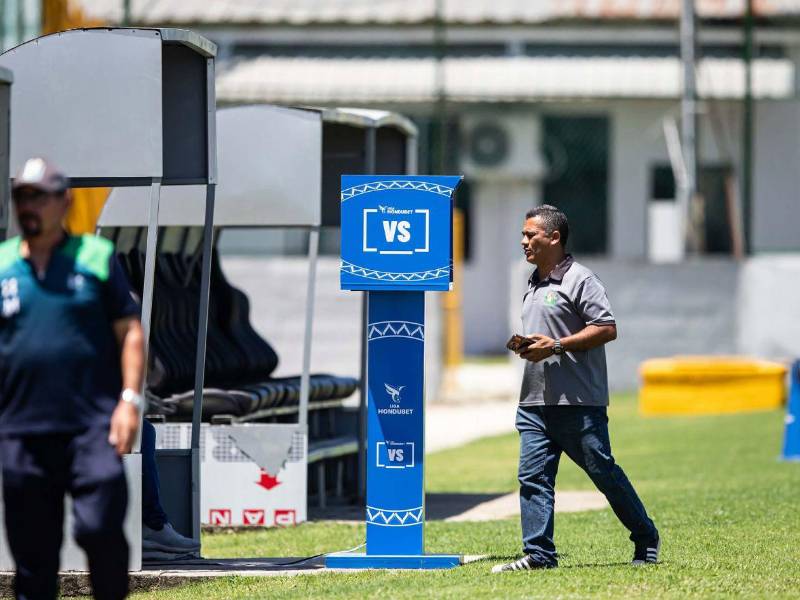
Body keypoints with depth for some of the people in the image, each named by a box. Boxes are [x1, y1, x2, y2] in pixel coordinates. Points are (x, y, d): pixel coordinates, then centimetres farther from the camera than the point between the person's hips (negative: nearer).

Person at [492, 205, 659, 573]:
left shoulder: (579, 279, -8)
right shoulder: (533, 285, 18)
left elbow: (607, 328, -15)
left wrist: (555, 346, -18)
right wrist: (523, 346, 7)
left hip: (578, 402, -8)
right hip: (535, 400, 8)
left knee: (603, 471, 1)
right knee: (533, 476, -3)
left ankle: (646, 540, 15)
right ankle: (538, 553, -3)